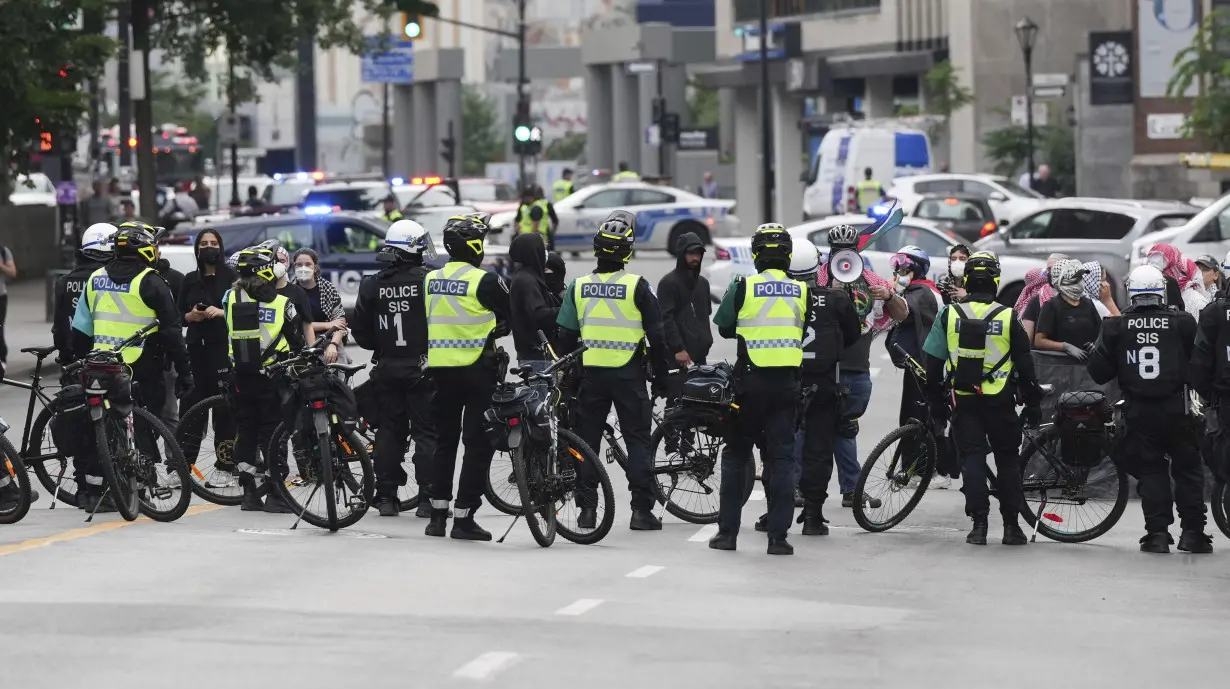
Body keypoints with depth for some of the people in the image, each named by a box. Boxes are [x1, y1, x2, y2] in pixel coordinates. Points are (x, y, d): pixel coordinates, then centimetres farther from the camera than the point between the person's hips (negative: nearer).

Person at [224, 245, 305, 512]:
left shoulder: (232, 298, -2)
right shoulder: (282, 303, -11)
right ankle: (273, 495, 1)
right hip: (271, 378, -3)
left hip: (241, 377, 3)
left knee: (245, 433, 10)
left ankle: (250, 493, 12)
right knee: (272, 434, 2)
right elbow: (297, 342, -3)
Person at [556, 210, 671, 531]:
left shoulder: (579, 286, 1)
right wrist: (661, 377, 5)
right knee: (638, 441, 3)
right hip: (629, 373, -3)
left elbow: (566, 336, 6)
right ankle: (642, 510, -2)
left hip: (591, 372, 3)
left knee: (587, 440, 10)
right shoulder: (637, 286, -8)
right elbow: (656, 336, -6)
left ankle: (587, 508, 9)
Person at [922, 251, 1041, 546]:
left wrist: (936, 401, 13)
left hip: (964, 400, 1)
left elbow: (934, 362, 3)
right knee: (1007, 460, 9)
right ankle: (1011, 525, 9)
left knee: (972, 458, 4)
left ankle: (978, 524, -4)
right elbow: (1025, 364, -1)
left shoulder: (949, 315, -2)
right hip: (1000, 401, -1)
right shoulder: (1007, 317, -5)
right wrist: (1032, 404, 8)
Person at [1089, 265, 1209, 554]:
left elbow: (1098, 370, 1)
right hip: (1177, 409, -1)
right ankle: (1192, 532, 7)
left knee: (1150, 471, 9)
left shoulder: (1116, 326, -2)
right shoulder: (1182, 322, -4)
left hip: (1138, 411, 1)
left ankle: (1157, 533, 3)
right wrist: (1204, 389, 16)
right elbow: (1203, 364, -1)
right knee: (1187, 470, 10)